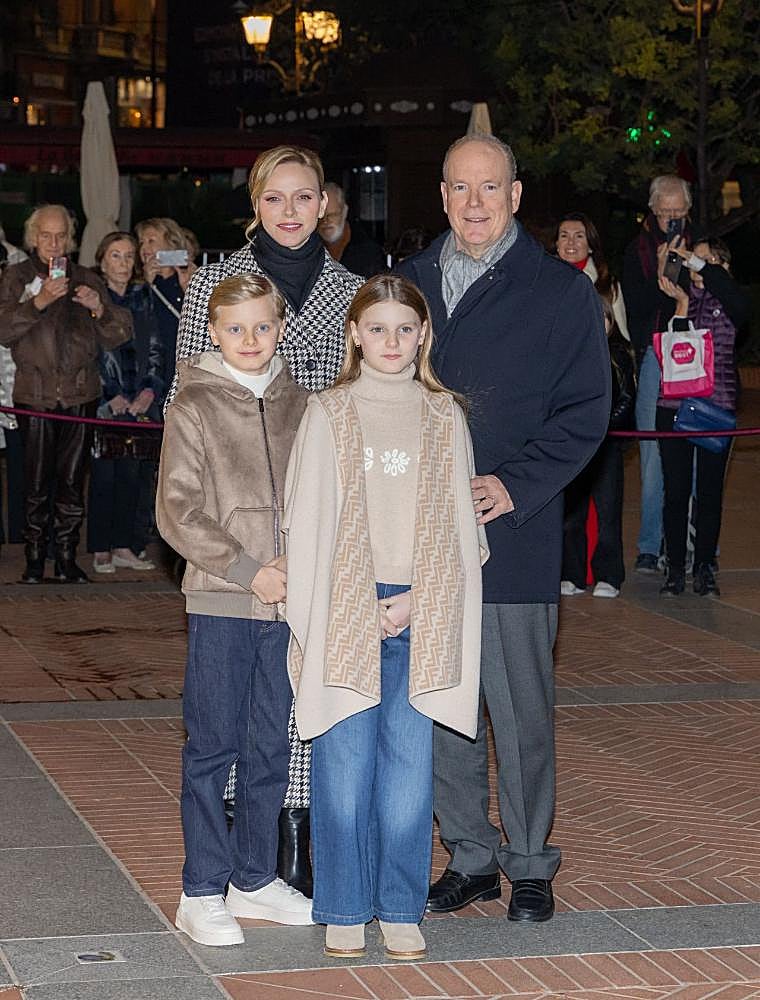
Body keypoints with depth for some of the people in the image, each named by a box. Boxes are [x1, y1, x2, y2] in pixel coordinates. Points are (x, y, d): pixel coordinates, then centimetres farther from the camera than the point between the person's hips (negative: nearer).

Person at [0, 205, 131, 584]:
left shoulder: (86, 280, 15)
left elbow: (119, 335, 10)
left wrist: (98, 308, -9)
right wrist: (40, 301, -18)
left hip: (79, 394, 2)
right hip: (35, 394, -2)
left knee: (72, 481, 1)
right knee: (37, 483, -4)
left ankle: (67, 557, 9)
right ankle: (34, 557, 5)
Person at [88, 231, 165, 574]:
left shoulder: (142, 299, 13)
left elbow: (154, 349, 13)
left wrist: (151, 389, -1)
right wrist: (111, 397, -9)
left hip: (140, 401, 4)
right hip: (104, 402, -4)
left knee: (132, 475, 5)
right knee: (104, 476, -5)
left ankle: (123, 547, 12)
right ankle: (100, 551, 2)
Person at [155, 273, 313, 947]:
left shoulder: (295, 402, 10)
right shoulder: (195, 406, -4)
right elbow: (177, 511, -7)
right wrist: (248, 570, -13)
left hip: (288, 602, 4)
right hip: (220, 602, -4)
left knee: (272, 746, 11)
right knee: (213, 746, 0)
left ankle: (255, 877, 23)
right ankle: (203, 891, 9)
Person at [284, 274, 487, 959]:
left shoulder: (444, 417, 9)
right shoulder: (328, 415, 3)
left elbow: (457, 523, 7)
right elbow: (308, 521, 0)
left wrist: (415, 602, -4)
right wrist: (357, 610, -6)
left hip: (420, 613, 2)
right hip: (345, 611, -1)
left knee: (409, 759, 2)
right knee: (345, 759, -1)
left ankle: (401, 909, 10)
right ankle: (344, 910, 9)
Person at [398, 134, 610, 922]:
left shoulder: (561, 292, 1)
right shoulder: (408, 284, 12)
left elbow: (586, 410, -2)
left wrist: (516, 484, -13)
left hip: (514, 532, -4)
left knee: (520, 707, 0)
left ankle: (530, 865, 14)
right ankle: (470, 856, 21)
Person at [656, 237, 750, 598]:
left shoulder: (726, 302, 4)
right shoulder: (676, 298, 9)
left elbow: (740, 302, -22)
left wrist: (697, 263, -18)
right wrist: (682, 306, -15)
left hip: (716, 406, -1)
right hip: (673, 405, 1)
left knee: (710, 492, 2)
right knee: (675, 491, 2)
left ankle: (705, 569, 11)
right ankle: (675, 570, 8)